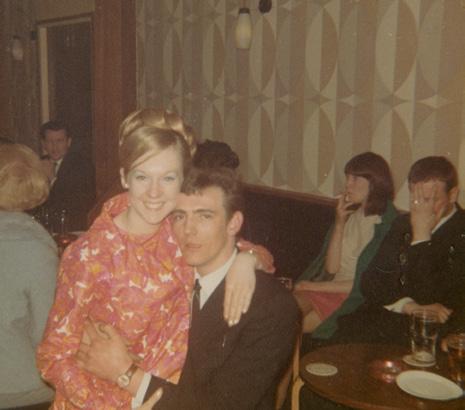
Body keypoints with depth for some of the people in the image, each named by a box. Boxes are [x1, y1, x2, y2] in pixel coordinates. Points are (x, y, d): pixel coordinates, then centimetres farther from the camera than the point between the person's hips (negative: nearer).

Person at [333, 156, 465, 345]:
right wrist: (409, 306, -11)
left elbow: (428, 298, -16)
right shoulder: (404, 224, 10)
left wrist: (421, 236, -16)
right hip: (387, 318, 6)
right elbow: (371, 283, 6)